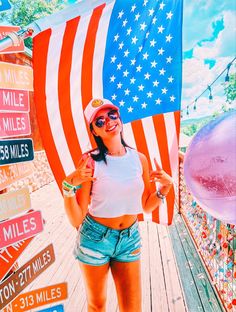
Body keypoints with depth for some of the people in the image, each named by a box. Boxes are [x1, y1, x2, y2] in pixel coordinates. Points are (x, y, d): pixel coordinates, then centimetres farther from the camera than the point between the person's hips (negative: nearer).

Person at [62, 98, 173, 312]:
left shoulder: (139, 158, -4)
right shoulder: (90, 161, -16)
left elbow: (146, 207, 6)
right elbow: (76, 219, -15)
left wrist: (166, 186, -10)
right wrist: (69, 186, -30)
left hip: (129, 239, 3)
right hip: (95, 238, -2)